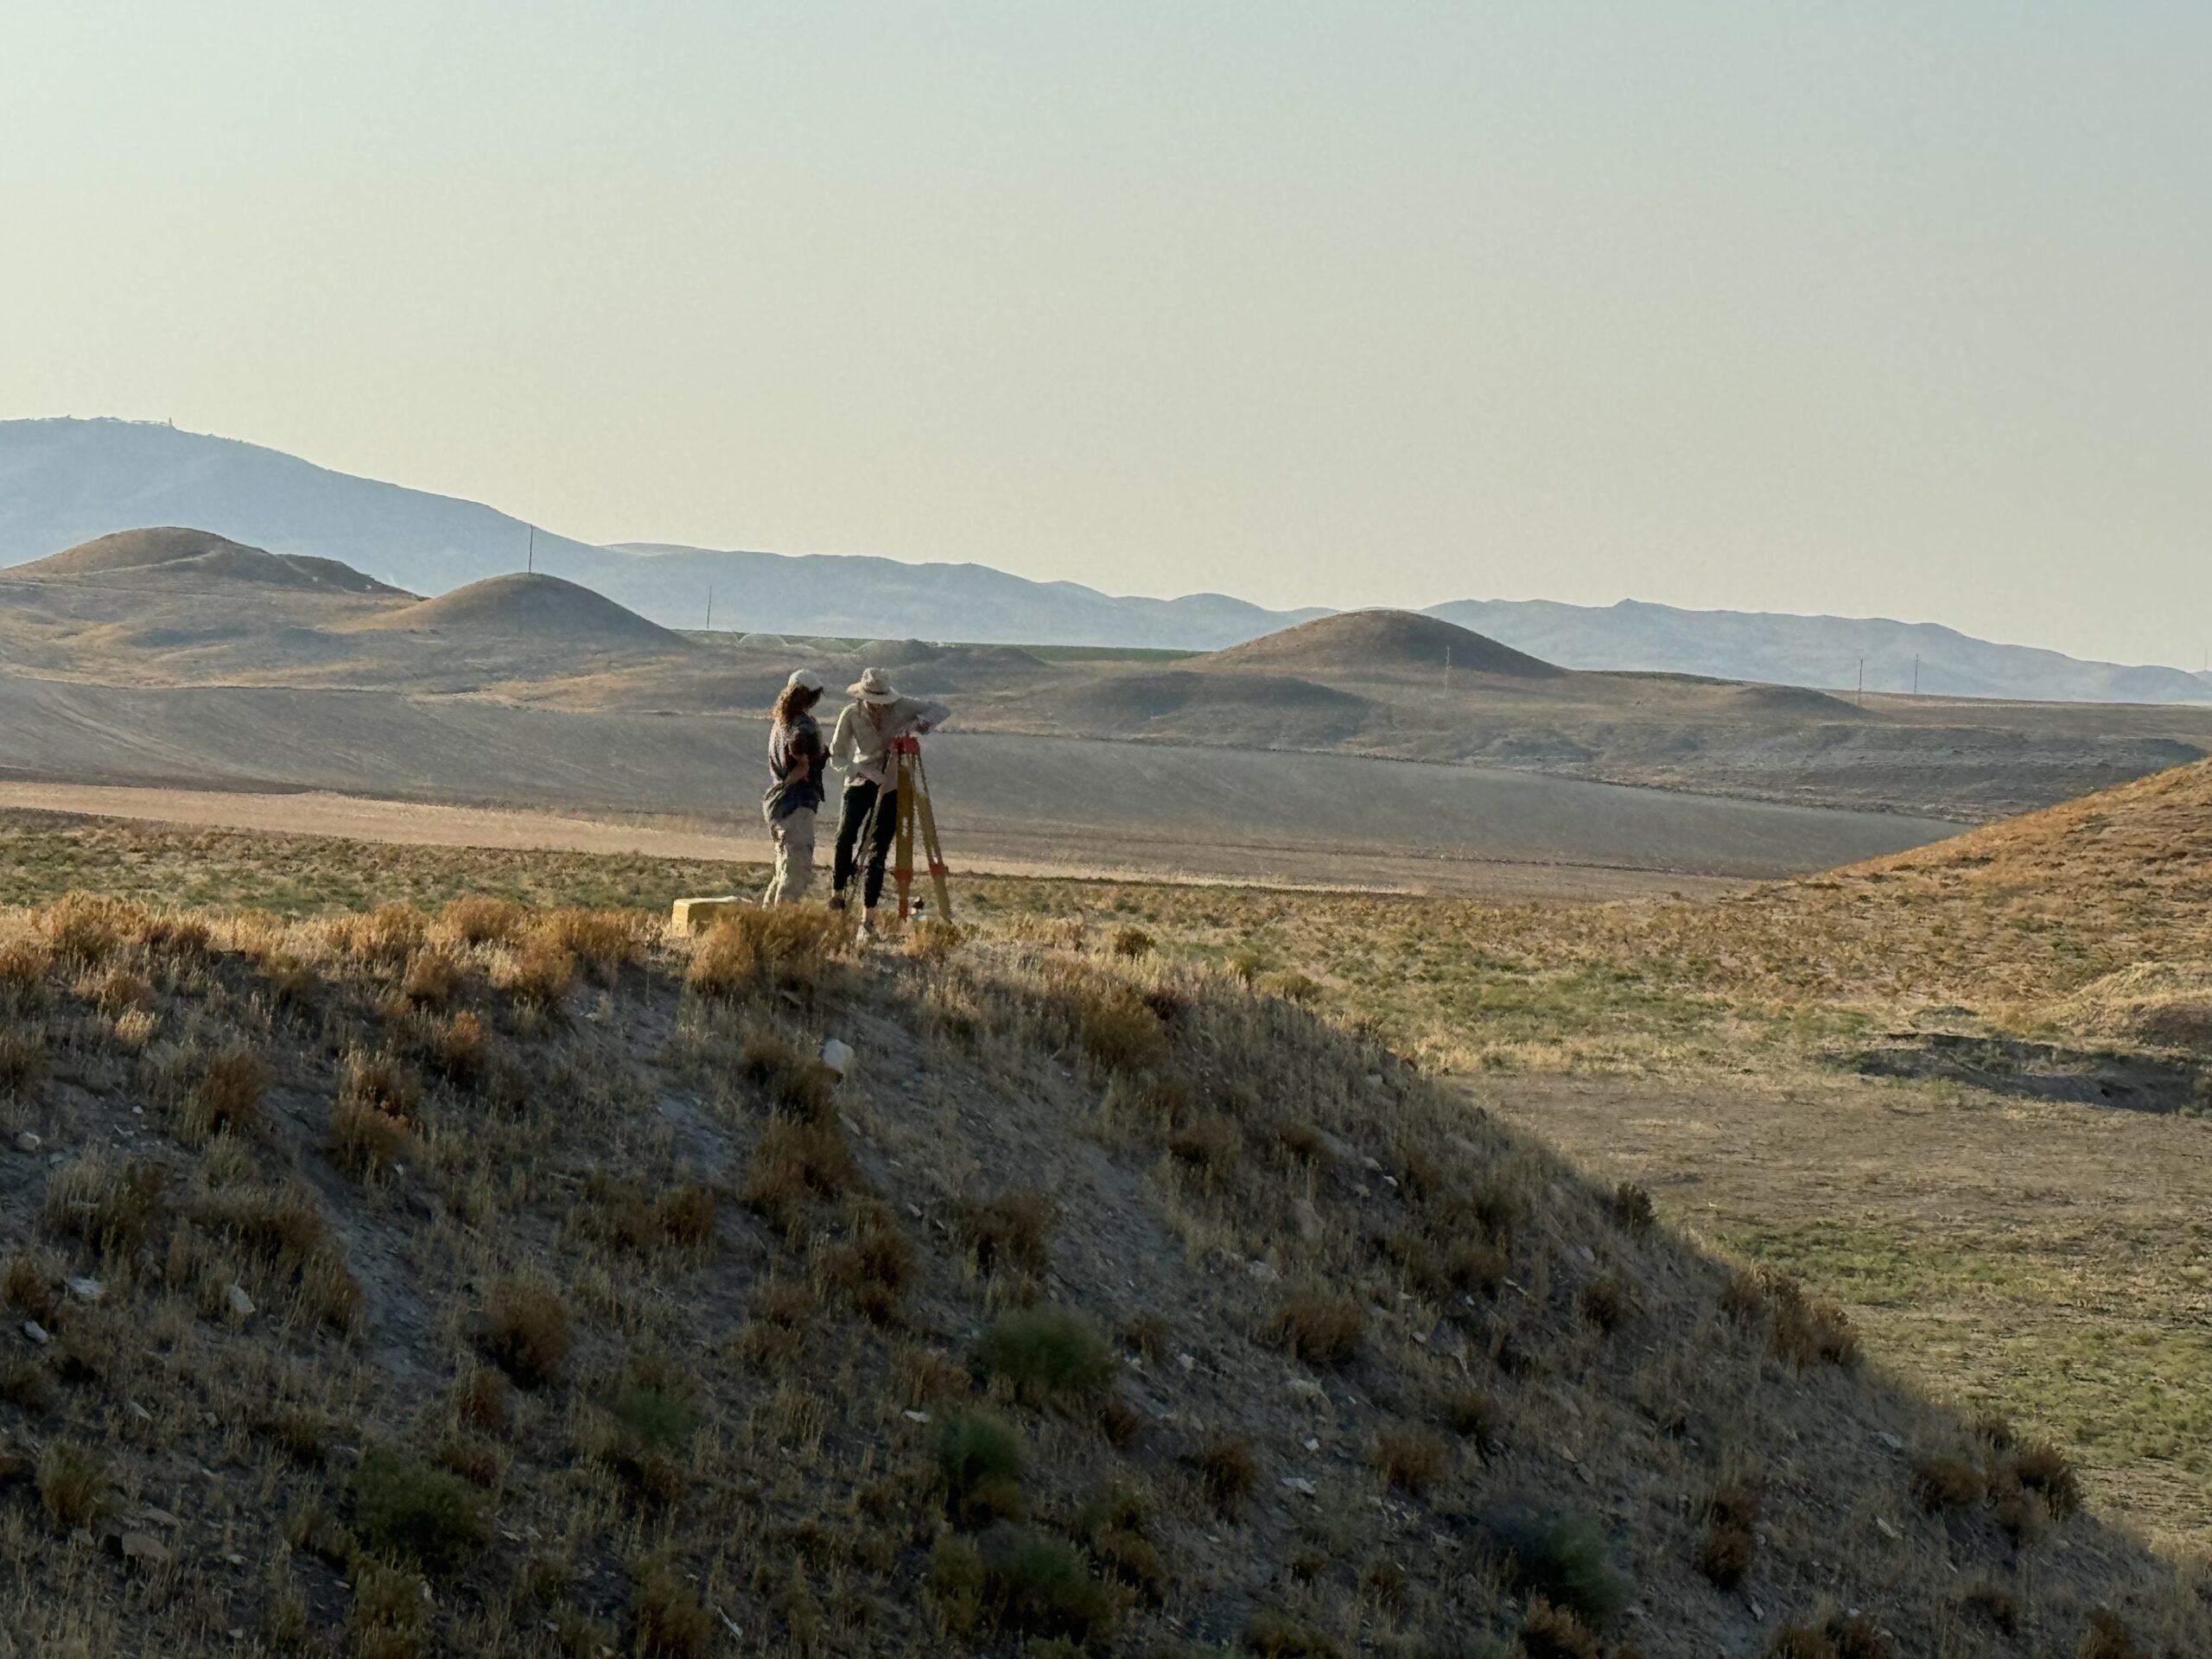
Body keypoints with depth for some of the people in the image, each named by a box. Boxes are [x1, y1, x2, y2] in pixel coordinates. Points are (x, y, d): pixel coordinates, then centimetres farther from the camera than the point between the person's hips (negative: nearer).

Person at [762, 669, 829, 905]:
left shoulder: (780, 722, 14)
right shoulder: (804, 723, -14)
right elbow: (797, 743, -33)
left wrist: (822, 753, 17)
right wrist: (804, 765, -15)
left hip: (775, 803, 9)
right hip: (797, 805, -9)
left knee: (785, 871, 19)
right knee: (797, 872, -8)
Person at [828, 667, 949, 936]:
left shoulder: (903, 707, -12)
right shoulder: (851, 714, -10)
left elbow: (941, 711, -15)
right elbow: (837, 755, -5)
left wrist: (917, 724, -33)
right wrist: (863, 771, -21)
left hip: (892, 785, -1)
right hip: (860, 780, 1)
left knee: (877, 850, -8)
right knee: (845, 837, -21)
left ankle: (868, 919, -7)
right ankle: (837, 895, -1)